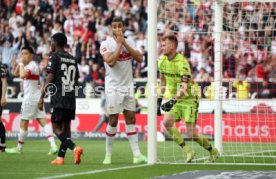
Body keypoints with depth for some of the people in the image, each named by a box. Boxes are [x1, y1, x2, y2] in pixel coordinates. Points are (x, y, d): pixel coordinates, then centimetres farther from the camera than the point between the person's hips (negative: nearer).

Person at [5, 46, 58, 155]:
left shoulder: (32, 65, -12)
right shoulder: (27, 65, 17)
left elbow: (22, 75, -27)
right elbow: (16, 73, 24)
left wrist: (21, 64, -14)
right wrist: (19, 63, 10)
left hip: (31, 97, -9)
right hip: (36, 97, 9)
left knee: (23, 122, 2)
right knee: (42, 121, -3)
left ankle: (19, 148, 11)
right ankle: (53, 145, -16)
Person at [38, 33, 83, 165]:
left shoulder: (54, 56, -5)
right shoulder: (72, 59, 15)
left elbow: (50, 78, -12)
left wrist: (42, 97, -9)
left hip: (58, 99, -7)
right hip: (71, 99, 7)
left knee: (56, 128, -5)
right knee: (66, 127, 10)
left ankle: (74, 148, -25)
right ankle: (60, 157, 10)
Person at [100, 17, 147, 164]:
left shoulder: (129, 42, 8)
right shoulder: (106, 44, -8)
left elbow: (139, 58, -5)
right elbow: (110, 62, -23)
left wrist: (125, 44, -12)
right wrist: (119, 44, -17)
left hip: (128, 86, 5)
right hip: (113, 87, -5)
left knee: (131, 119, 3)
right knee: (113, 120, -4)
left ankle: (137, 155, 1)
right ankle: (108, 154, 9)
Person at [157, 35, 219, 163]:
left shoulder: (182, 62, -22)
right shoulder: (162, 61, 1)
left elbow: (184, 87, -33)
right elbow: (163, 80, 17)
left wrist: (173, 101, -45)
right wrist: (159, 100, 13)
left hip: (189, 99, -7)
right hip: (175, 99, 7)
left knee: (192, 135, -10)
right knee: (167, 122, -19)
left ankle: (213, 151, 16)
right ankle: (188, 151, -9)